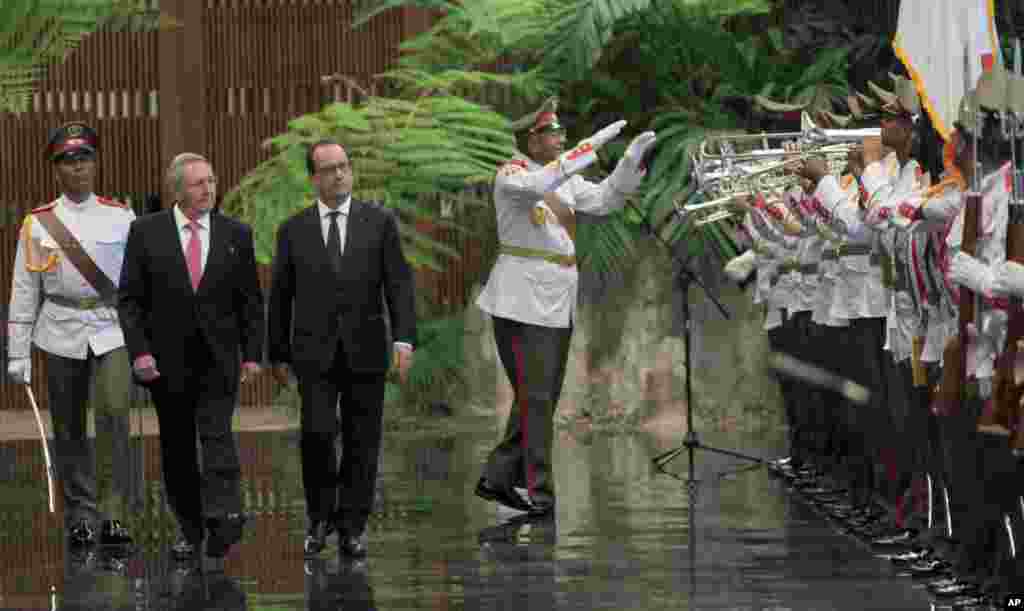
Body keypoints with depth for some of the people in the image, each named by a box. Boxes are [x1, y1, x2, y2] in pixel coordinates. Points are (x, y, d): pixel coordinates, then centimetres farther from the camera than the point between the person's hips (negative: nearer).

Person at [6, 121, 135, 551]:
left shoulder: (121, 218, 4)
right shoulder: (38, 224, 4)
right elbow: (23, 291, 5)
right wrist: (17, 354, 1)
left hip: (113, 330, -1)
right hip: (61, 334, 1)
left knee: (113, 411, -20)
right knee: (68, 430, 6)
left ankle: (111, 514, -17)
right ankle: (80, 516, 18)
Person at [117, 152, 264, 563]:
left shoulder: (236, 235, 3)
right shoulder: (146, 232, 0)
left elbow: (250, 300, 8)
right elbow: (130, 299, 0)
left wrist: (252, 353, 0)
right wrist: (139, 351, -10)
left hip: (218, 361, -1)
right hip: (167, 361, 1)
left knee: (217, 437, -15)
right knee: (177, 450, 7)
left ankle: (223, 521, -24)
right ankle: (191, 532, 16)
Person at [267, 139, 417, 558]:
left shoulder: (379, 222, 4)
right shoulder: (294, 231, 6)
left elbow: (399, 284, 0)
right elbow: (280, 297, 9)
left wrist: (404, 338, -11)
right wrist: (279, 354, 7)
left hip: (365, 350, 0)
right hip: (315, 351, 0)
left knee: (362, 442, 2)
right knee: (317, 433, -12)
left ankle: (352, 527, 11)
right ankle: (321, 517, 7)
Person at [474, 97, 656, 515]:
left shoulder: (565, 178, 15)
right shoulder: (511, 175, -10)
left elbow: (602, 200, 10)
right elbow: (539, 184, -31)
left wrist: (631, 162, -4)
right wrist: (592, 146, -30)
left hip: (557, 304, 9)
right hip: (524, 304, -9)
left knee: (543, 398, 11)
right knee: (535, 398, -9)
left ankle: (497, 478, 19)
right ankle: (540, 494, -7)